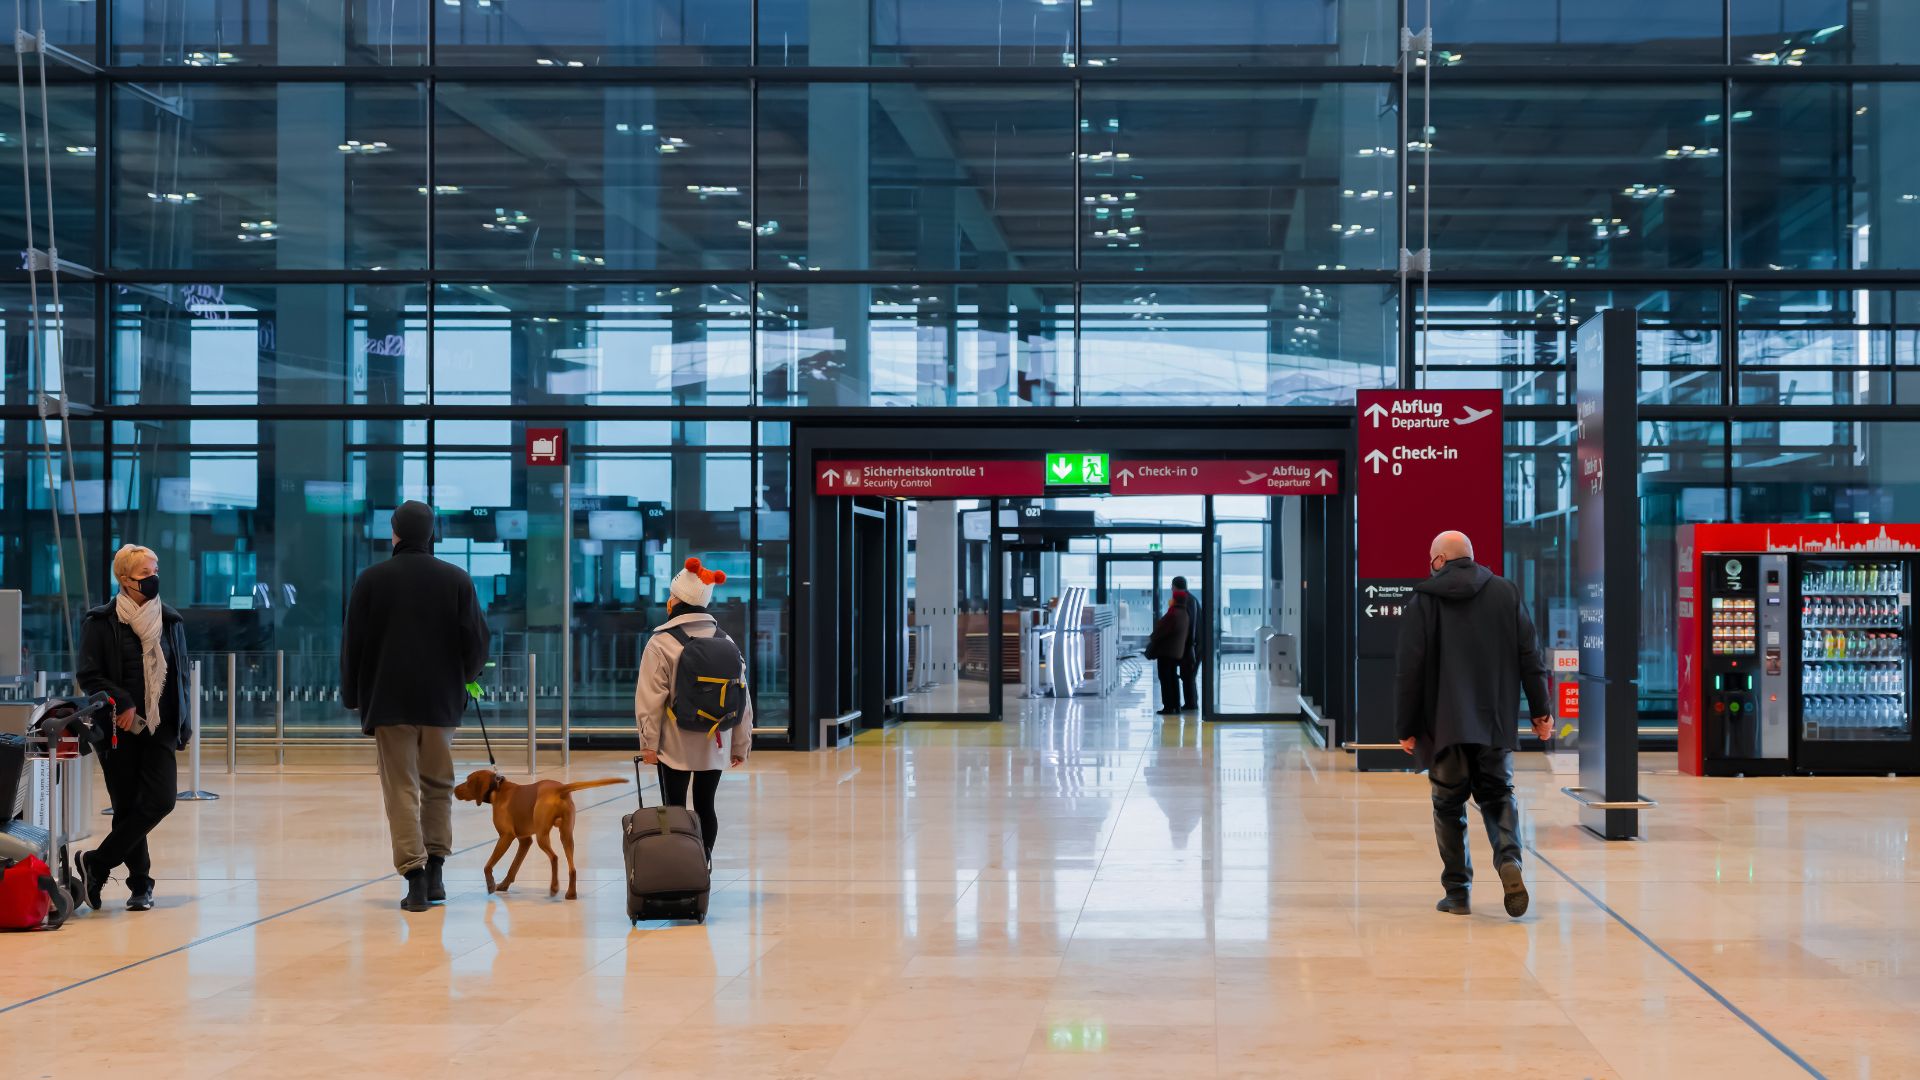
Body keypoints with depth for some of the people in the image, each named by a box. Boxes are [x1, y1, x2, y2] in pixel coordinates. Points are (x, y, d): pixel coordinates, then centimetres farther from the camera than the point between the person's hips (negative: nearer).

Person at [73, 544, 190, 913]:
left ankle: (96, 864, -1)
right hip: (119, 729, -3)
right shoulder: (101, 623, -3)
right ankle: (140, 884, 14)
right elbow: (87, 675, -5)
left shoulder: (170, 621, 9)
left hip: (160, 727, 3)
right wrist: (122, 704, -16)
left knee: (161, 799, -12)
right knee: (127, 806, 0)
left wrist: (182, 725, 9)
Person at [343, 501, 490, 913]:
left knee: (401, 790, 0)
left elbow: (353, 644, 0)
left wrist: (353, 695, 13)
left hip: (389, 701, -2)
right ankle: (435, 872, 14)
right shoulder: (457, 580, 0)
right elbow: (477, 642, 1)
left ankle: (414, 875, -9)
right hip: (442, 701, 2)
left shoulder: (372, 580, -3)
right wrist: (463, 678, 20)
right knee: (438, 786, 15)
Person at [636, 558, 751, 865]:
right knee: (705, 806, 12)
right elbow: (742, 696, 6)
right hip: (715, 744, 4)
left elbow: (651, 698, -12)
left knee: (674, 809, 1)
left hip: (675, 744, -4)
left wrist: (649, 742, -7)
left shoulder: (662, 643, -9)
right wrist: (741, 744, 11)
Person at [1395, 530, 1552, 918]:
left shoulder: (1424, 601, -3)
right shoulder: (1506, 592, 6)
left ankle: (1457, 891, 8)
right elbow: (1530, 657, 4)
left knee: (1449, 804, 8)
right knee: (1498, 795, 13)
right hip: (1496, 723, 2)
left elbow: (1410, 670, -5)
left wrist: (1406, 727, 1)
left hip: (1444, 725, -2)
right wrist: (1539, 710, 9)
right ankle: (1509, 860, -14)